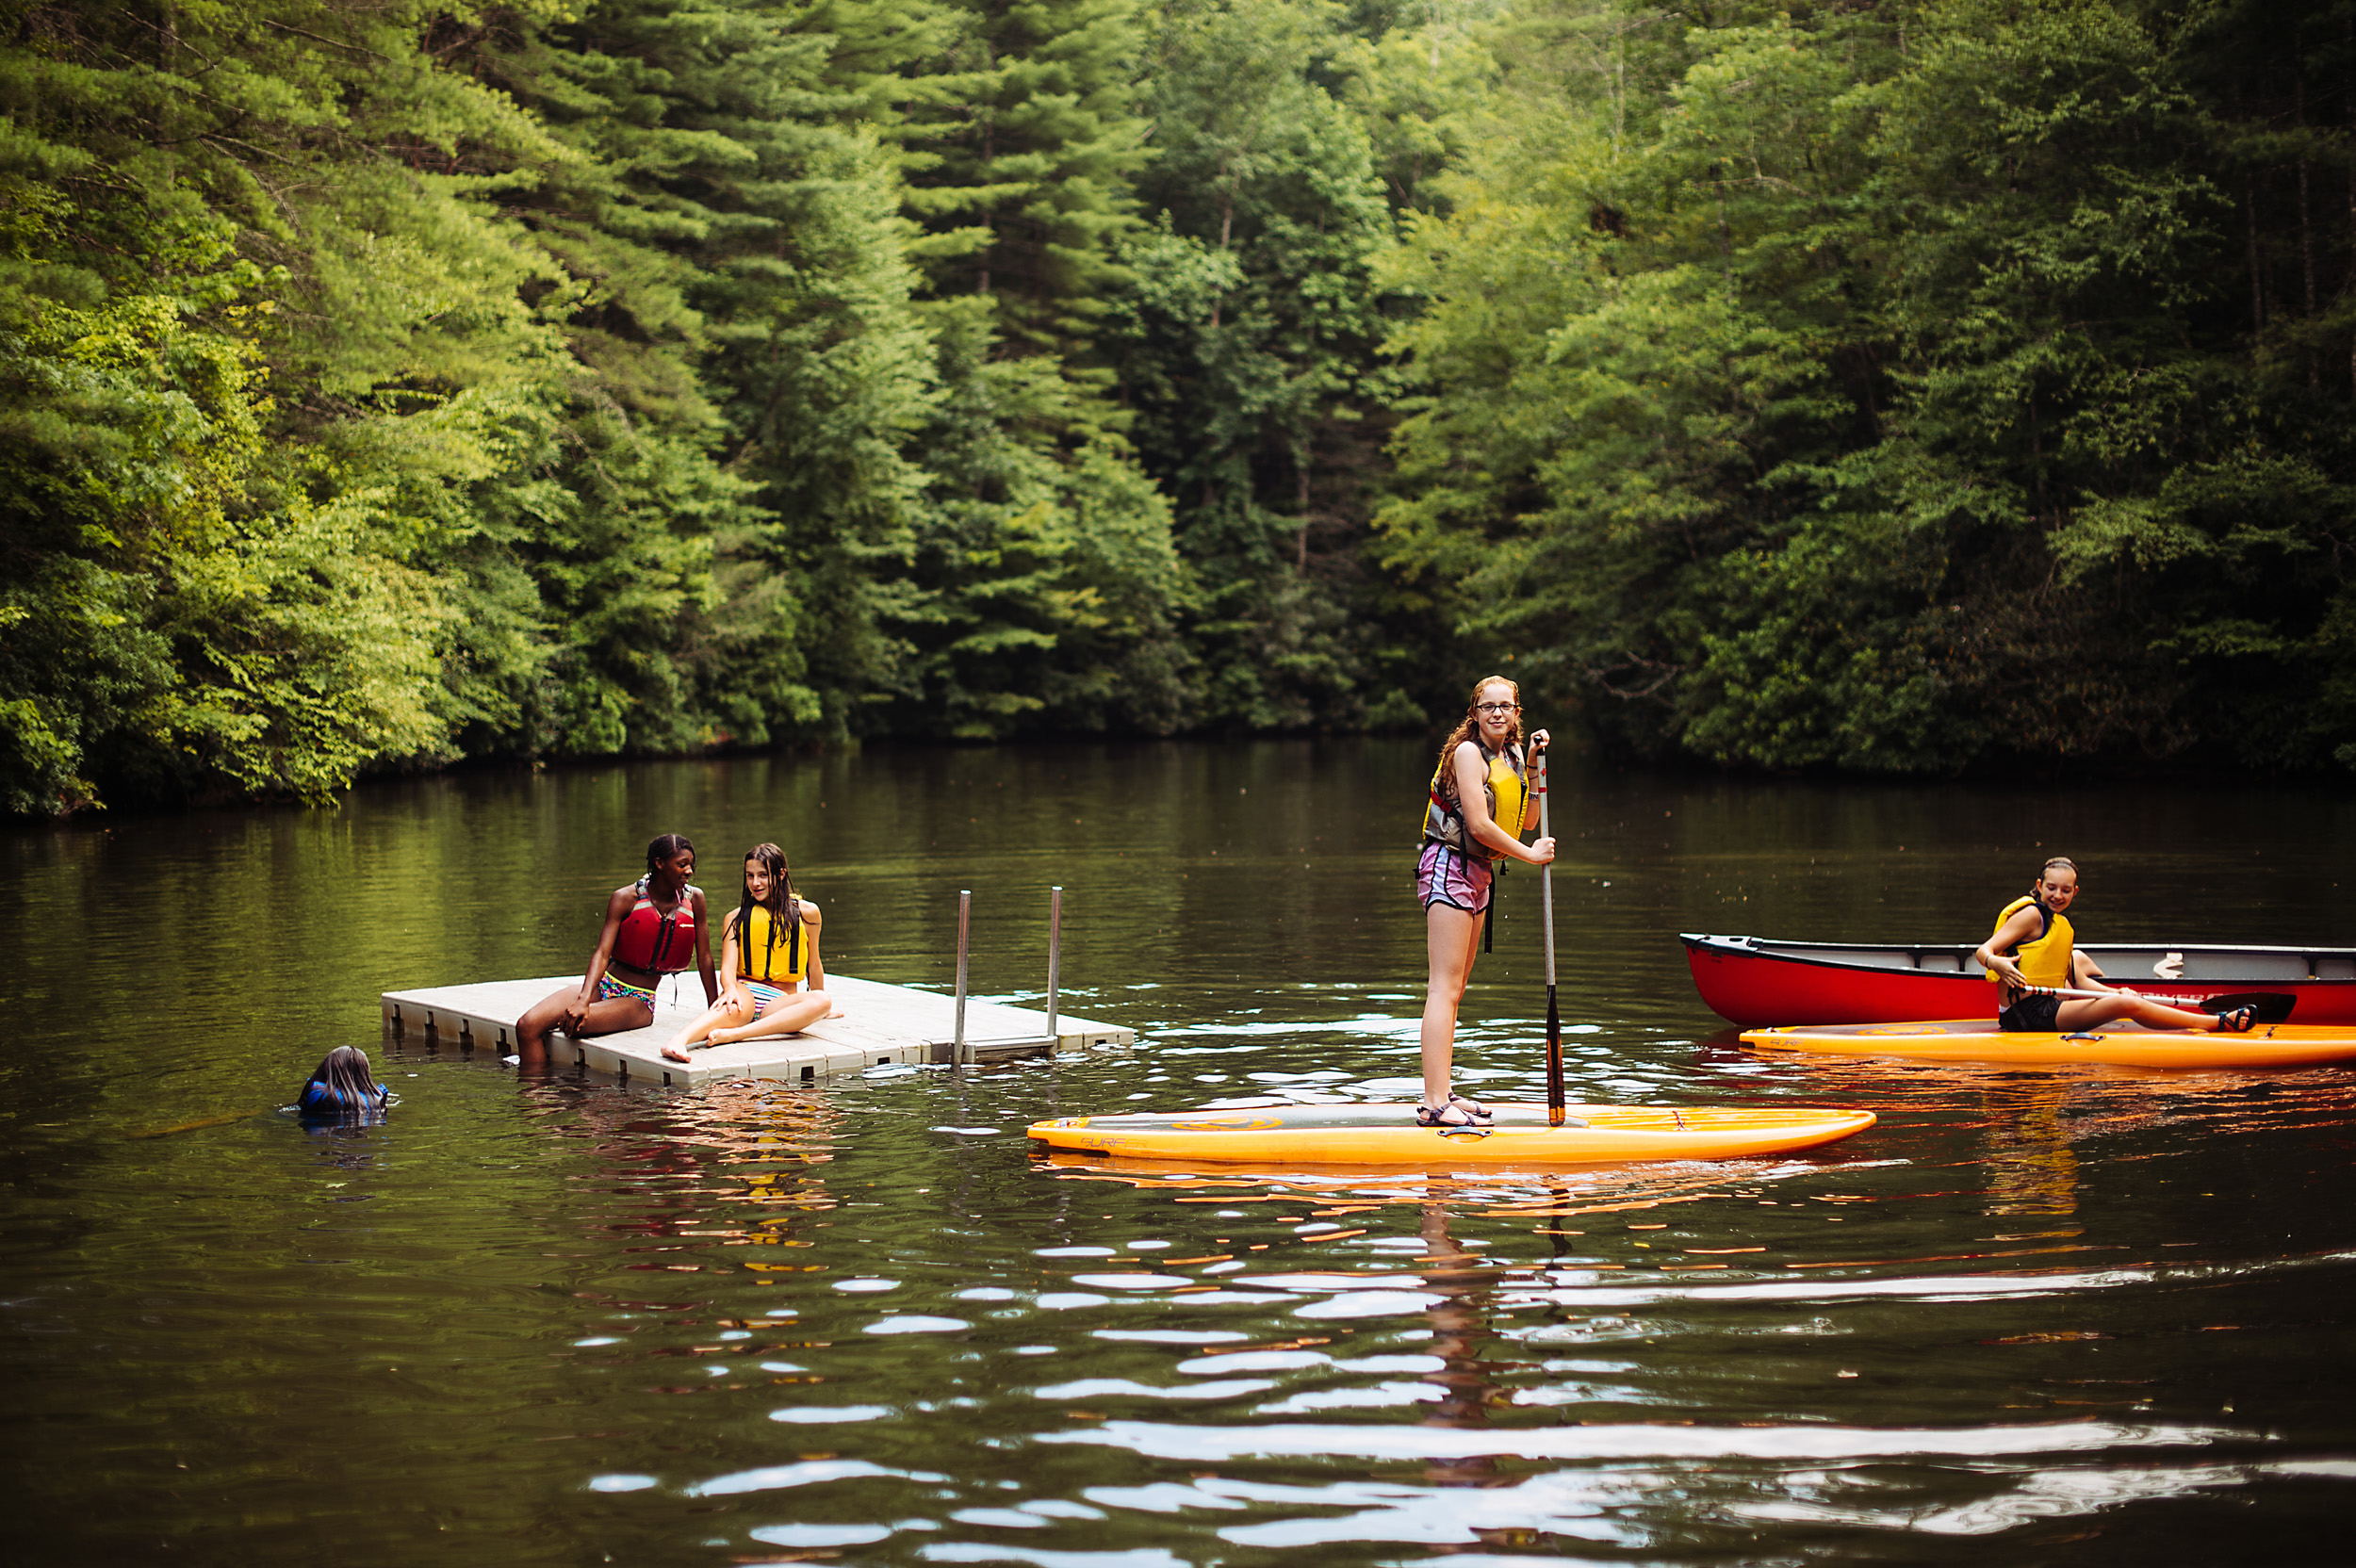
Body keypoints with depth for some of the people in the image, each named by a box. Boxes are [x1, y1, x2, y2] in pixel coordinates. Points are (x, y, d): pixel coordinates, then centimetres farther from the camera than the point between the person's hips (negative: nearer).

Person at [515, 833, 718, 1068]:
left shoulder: (694, 898, -3)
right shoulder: (625, 899, -5)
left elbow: (705, 958, 4)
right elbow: (602, 954, -13)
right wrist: (584, 1001, -29)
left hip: (638, 1002, -2)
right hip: (604, 985, 2)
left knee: (572, 1024, -31)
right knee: (527, 1026, -19)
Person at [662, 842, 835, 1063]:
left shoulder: (806, 912, 12)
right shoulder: (737, 917, 12)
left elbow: (813, 964, 21)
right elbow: (728, 965, -1)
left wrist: (821, 1009, 28)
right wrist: (730, 989, -24)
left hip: (779, 1002, 1)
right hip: (745, 990, -1)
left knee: (821, 1001, -35)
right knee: (738, 1006, -41)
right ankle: (679, 1042, -68)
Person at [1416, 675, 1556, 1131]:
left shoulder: (1510, 754, 13)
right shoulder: (1468, 752, -13)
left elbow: (1527, 820, 14)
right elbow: (1479, 825, -19)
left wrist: (1534, 765, 7)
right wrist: (1530, 854, -9)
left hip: (1476, 872, 9)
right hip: (1450, 866, -9)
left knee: (1455, 990, 12)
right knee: (1445, 987, -14)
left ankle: (1439, 1094, 17)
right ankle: (1434, 1104, -18)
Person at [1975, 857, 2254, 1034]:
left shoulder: (2063, 926, 16)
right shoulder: (2032, 915, -10)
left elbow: (2077, 981, 13)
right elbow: (1983, 950, -18)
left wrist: (2114, 992, -2)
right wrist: (1996, 963, -41)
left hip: (2045, 1007, 10)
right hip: (2030, 1014, -10)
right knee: (2127, 1005, -16)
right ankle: (2219, 1023, -11)